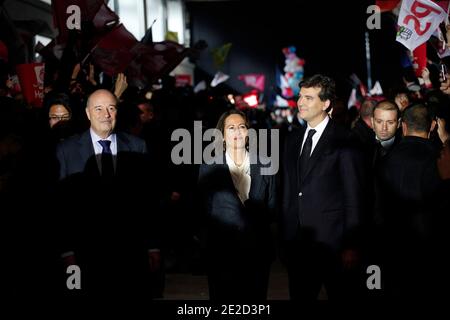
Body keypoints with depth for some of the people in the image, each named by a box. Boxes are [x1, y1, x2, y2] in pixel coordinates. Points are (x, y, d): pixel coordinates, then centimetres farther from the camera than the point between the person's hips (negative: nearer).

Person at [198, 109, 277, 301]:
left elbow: (271, 207, 10)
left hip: (258, 249, 2)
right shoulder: (209, 168, 3)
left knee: (255, 298, 4)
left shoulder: (264, 167, 8)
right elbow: (206, 209, 3)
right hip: (222, 250, -2)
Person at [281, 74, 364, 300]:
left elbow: (353, 198, -8)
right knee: (299, 295, 11)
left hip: (331, 242, -6)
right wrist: (285, 237, 11)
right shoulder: (293, 140, 12)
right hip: (296, 243, 6)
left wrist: (351, 246, -11)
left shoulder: (343, 142, -7)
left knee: (339, 293, 5)